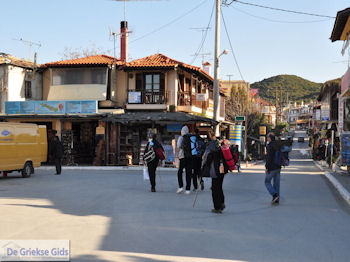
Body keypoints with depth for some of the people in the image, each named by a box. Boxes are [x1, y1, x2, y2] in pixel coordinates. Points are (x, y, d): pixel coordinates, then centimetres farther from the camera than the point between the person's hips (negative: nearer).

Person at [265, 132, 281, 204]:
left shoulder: (270, 146, -15)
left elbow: (269, 157, -20)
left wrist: (266, 167, -15)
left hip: (271, 168, -7)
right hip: (278, 167, 7)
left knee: (267, 182, 6)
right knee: (276, 183, 9)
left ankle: (274, 195, -12)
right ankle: (277, 200, 10)